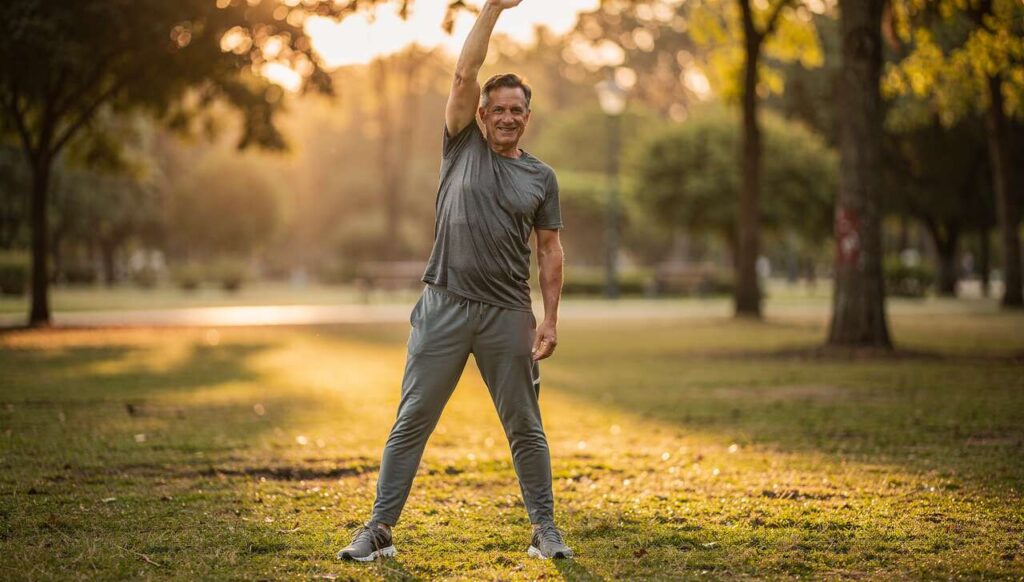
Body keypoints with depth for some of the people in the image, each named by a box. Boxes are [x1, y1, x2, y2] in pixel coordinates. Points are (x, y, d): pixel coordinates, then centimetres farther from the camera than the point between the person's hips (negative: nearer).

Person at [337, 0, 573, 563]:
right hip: (444, 306, -1)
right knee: (410, 423, 1)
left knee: (525, 428, 7)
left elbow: (550, 250, 8)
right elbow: (464, 73, -3)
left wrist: (550, 319, 0)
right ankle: (378, 529, 6)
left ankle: (545, 528, 18)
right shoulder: (463, 146, 6)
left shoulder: (541, 177, 8)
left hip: (508, 315, 1)